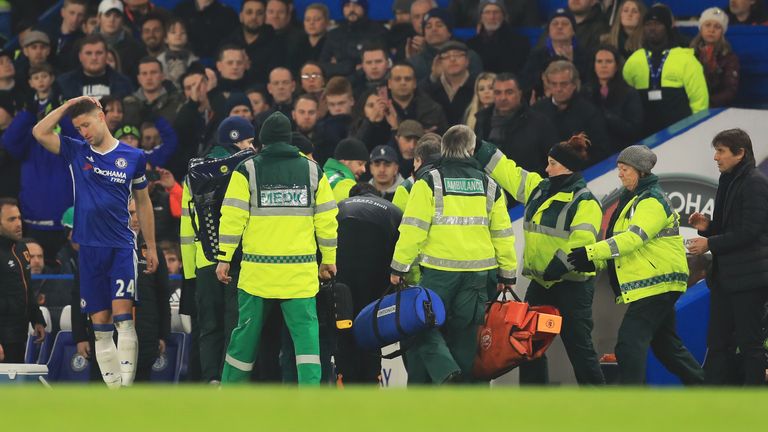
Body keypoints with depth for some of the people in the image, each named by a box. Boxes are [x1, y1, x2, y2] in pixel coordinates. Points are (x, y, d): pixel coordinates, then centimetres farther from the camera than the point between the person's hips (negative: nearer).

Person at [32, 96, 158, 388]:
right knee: (100, 325, 2)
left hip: (122, 246, -2)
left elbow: (143, 202, 13)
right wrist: (69, 105, -7)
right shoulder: (76, 152, 5)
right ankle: (113, 389, 6)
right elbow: (39, 132, -8)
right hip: (89, 248, 2)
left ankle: (127, 386, -17)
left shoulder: (133, 157, 4)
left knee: (123, 315, -15)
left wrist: (151, 246, 14)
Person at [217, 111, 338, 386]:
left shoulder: (247, 171, 0)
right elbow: (327, 219, 7)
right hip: (301, 269, 1)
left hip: (258, 270, 0)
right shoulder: (312, 171, 6)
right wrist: (329, 260, 16)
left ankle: (231, 388, 21)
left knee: (247, 330, 10)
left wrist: (224, 258, 1)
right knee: (305, 330, 0)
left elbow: (232, 218, -4)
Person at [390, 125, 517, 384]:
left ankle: (445, 372, -18)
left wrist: (399, 267, -3)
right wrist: (508, 273, 21)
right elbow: (502, 233, 13)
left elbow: (413, 228, -9)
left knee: (425, 326, 5)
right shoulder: (489, 187, 9)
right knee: (464, 334, 9)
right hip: (477, 272, 4)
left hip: (439, 270, -4)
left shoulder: (430, 182, -5)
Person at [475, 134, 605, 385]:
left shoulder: (584, 202, -12)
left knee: (578, 346, -4)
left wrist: (555, 269, -27)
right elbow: (506, 170, 15)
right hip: (540, 282, 8)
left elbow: (580, 243, -22)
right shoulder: (539, 188, 10)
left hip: (572, 285, -8)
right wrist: (478, 148, 12)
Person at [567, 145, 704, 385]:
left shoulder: (652, 201, -13)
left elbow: (634, 237, -27)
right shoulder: (632, 199, 19)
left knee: (630, 343, -16)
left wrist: (592, 252, -32)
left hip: (657, 282, -11)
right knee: (666, 345, 18)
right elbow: (622, 242, 21)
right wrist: (595, 262, 4)